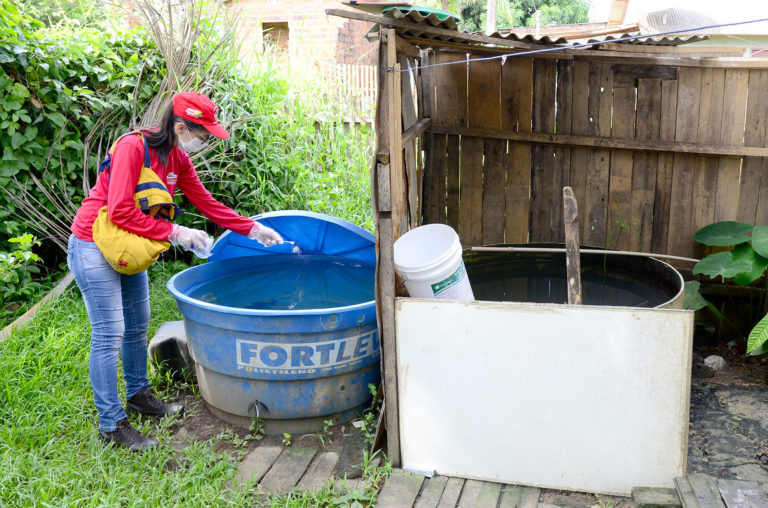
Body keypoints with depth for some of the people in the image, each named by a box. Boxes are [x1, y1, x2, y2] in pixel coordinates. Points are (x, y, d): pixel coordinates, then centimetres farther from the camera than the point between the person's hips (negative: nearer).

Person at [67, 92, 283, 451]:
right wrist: (174, 233, -26)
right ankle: (110, 424, 4)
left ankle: (138, 395, 36)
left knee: (138, 326, 17)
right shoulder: (133, 147, -23)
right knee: (109, 334, -6)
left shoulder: (177, 159, 2)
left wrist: (254, 229, 5)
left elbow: (206, 203, 8)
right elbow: (120, 212, -28)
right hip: (93, 247, -8)